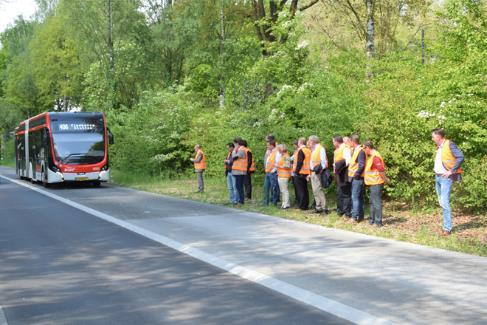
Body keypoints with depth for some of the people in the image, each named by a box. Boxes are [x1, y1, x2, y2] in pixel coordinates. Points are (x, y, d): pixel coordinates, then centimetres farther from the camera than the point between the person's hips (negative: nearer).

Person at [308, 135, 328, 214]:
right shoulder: (313, 150, 18)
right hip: (313, 172, 10)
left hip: (318, 172, -10)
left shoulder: (320, 149, -10)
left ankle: (323, 207, -9)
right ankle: (318, 206, 17)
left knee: (318, 190, -12)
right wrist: (310, 173, 18)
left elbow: (323, 161, -16)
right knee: (315, 190, 11)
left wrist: (319, 169, -20)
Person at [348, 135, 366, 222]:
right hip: (355, 177, 10)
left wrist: (356, 174, -16)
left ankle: (355, 216, -6)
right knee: (359, 197, 14)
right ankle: (360, 215, 21)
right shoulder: (354, 150, 13)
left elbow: (361, 165, -21)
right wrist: (351, 175, 13)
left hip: (357, 178, -10)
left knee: (355, 197, -8)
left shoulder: (360, 151, -16)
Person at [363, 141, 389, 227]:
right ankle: (372, 219, 29)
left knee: (377, 202, -5)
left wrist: (385, 179, -17)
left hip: (376, 183, -11)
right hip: (372, 183, 11)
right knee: (372, 202, 19)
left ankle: (378, 221, 0)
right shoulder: (370, 156, 12)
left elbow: (381, 170, -26)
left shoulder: (375, 157, -21)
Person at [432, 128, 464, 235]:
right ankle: (447, 225, 20)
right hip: (437, 177, 9)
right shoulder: (439, 147, 14)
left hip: (446, 178, -9)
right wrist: (436, 170, 12)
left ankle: (447, 228, -12)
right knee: (441, 202, 11)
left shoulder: (449, 144, -12)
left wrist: (451, 171, -19)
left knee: (444, 202, -14)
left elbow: (461, 157, -20)